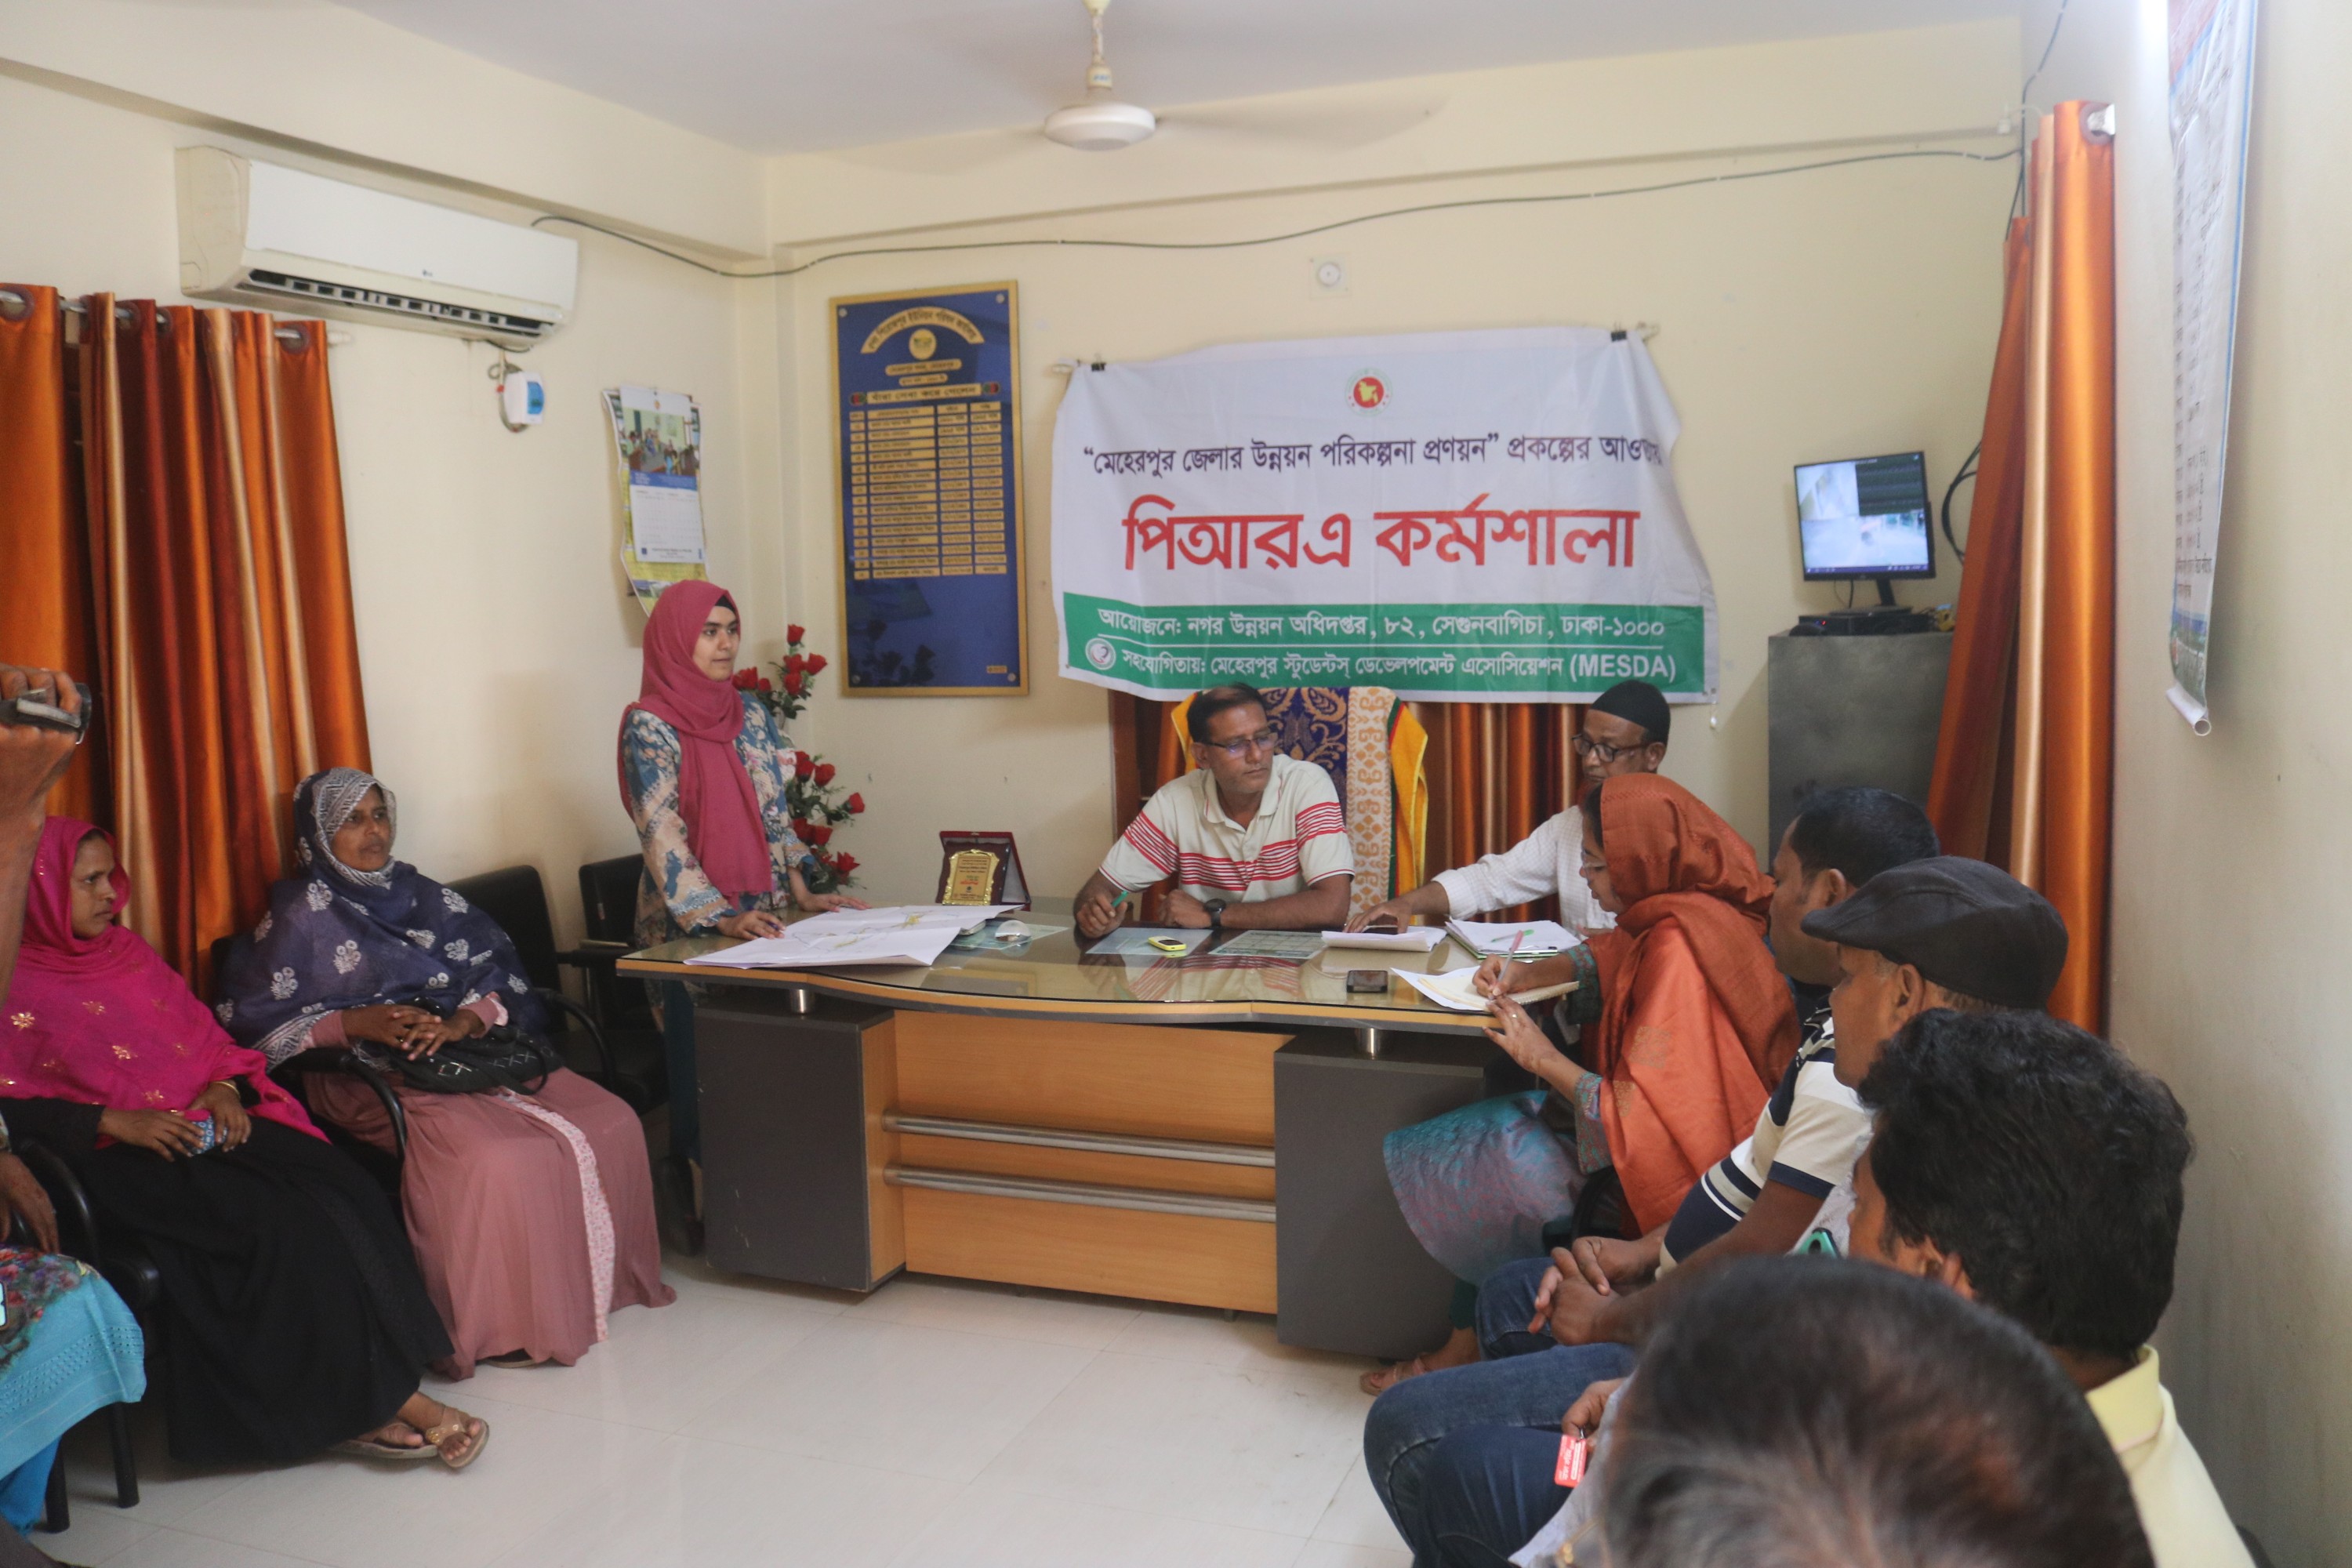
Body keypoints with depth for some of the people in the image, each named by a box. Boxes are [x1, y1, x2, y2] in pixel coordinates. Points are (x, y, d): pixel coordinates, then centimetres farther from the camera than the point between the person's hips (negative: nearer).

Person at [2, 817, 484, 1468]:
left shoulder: (128, 951, 19)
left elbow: (203, 1034, 22)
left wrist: (225, 1085, 1)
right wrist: (113, 1121, -18)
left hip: (209, 1122, 6)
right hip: (123, 1159, -6)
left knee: (345, 1191, -23)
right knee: (284, 1221, -29)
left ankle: (369, 1400, -23)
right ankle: (375, 1398, -19)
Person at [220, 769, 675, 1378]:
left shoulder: (422, 895, 17)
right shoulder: (302, 915, 4)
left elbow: (498, 970, 10)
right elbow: (251, 1019, -3)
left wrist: (465, 1020, -12)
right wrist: (354, 1022, -16)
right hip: (377, 1076, -5)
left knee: (611, 1123, -14)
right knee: (494, 1160, -34)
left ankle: (609, 1277, 3)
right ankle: (500, 1328, -16)